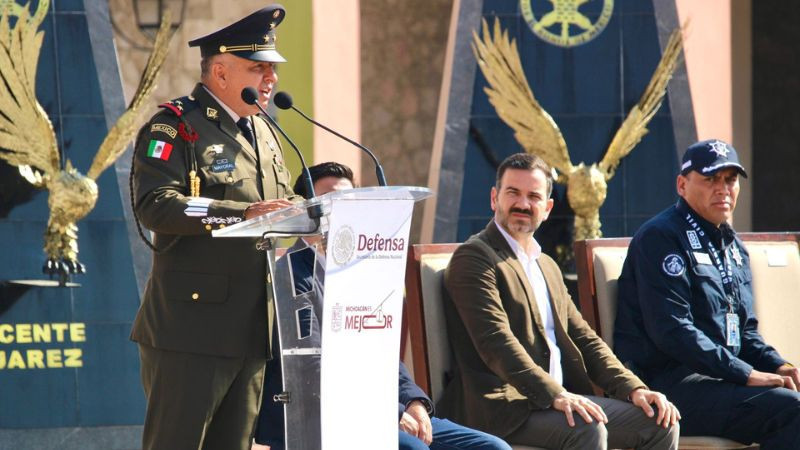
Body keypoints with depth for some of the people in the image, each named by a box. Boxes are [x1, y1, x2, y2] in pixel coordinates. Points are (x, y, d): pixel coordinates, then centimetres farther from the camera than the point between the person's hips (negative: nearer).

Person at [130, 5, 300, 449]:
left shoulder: (263, 134, 21)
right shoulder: (175, 128, -6)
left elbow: (281, 207, 26)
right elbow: (154, 205, -21)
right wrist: (243, 213, -28)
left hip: (252, 330, 8)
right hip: (192, 326, -8)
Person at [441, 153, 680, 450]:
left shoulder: (548, 267, 24)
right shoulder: (474, 258, -5)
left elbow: (583, 338, 20)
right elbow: (495, 341, -17)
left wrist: (633, 389, 3)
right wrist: (554, 395, -28)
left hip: (564, 396, 8)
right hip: (504, 406, -8)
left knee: (660, 423, -6)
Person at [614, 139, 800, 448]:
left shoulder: (734, 247, 22)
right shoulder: (661, 238, -6)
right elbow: (671, 330, -16)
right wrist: (746, 374, -19)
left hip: (725, 379, 9)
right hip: (671, 385, -9)